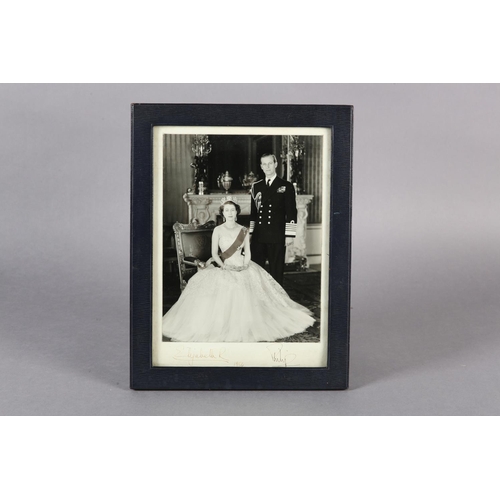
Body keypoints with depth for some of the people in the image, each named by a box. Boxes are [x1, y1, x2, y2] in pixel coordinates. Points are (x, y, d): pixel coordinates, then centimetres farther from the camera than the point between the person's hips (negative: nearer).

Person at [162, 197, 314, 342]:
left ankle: (246, 327, -1)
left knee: (248, 297, -17)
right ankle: (221, 328, -13)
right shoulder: (218, 230, 2)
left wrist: (244, 266, -8)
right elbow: (214, 253, 0)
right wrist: (223, 266, -14)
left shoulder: (243, 230, 9)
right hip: (224, 268, -2)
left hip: (243, 268, 2)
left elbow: (247, 252, 8)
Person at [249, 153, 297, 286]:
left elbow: (291, 212, -2)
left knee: (276, 271, 3)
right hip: (258, 236, 3)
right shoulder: (256, 187, 12)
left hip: (277, 236, -3)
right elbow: (253, 212, 15)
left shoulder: (286, 186, 1)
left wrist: (290, 235, -7)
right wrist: (250, 232, 11)